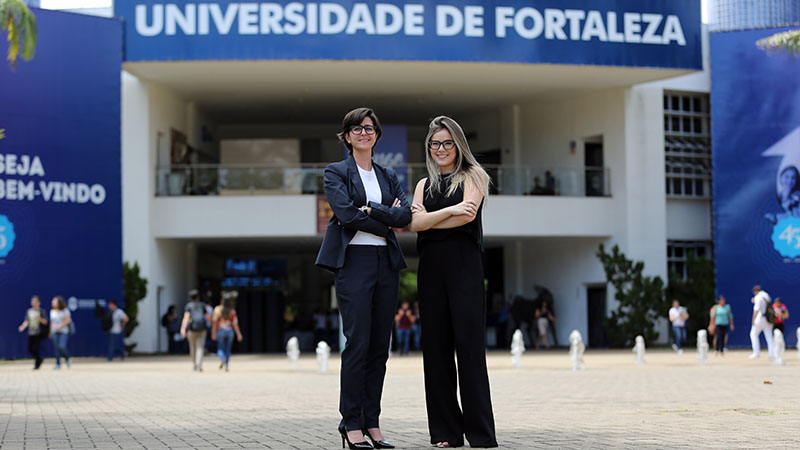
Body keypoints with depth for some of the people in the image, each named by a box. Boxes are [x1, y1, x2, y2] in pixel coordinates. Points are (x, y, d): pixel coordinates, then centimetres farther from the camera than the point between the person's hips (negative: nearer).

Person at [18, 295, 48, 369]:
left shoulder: (41, 311, -1)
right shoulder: (28, 311, 10)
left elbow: (45, 322, -3)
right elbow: (26, 321, 8)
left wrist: (39, 319, -22)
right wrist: (23, 326, -11)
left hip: (38, 333, -4)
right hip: (31, 332, 4)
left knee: (37, 348, -10)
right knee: (30, 349, 1)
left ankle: (37, 364, 4)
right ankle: (39, 359, 25)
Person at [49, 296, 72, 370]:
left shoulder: (65, 310, -2)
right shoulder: (52, 311, 13)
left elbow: (68, 320, -7)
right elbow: (52, 322, 19)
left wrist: (60, 326, -16)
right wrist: (51, 332, 17)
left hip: (63, 331, -5)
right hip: (55, 332, 5)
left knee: (62, 347, -18)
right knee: (56, 348, -1)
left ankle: (68, 359, 9)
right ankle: (58, 364, 5)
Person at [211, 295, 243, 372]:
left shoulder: (217, 309, -5)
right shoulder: (232, 311, -4)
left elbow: (214, 321, -7)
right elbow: (235, 324, -6)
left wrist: (213, 333, -2)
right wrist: (239, 334, 1)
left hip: (220, 331, -1)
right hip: (230, 331, 1)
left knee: (220, 349, 8)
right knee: (228, 349, 11)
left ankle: (222, 359, -23)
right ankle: (226, 366, 5)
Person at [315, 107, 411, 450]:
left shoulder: (389, 176, 18)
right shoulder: (336, 172, 5)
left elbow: (405, 215, 3)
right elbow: (346, 213, -11)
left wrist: (370, 209, -10)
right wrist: (386, 221, -6)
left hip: (386, 263, 5)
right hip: (354, 261, -5)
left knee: (380, 346, 4)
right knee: (358, 343, -9)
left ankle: (372, 422, 9)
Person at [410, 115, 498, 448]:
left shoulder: (472, 177, 7)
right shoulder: (425, 184, 19)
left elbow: (468, 215, -9)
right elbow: (415, 223, 2)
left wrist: (428, 219, -2)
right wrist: (450, 210, -9)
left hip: (464, 265, -4)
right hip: (431, 267, 4)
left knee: (469, 343, -9)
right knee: (436, 345, 1)